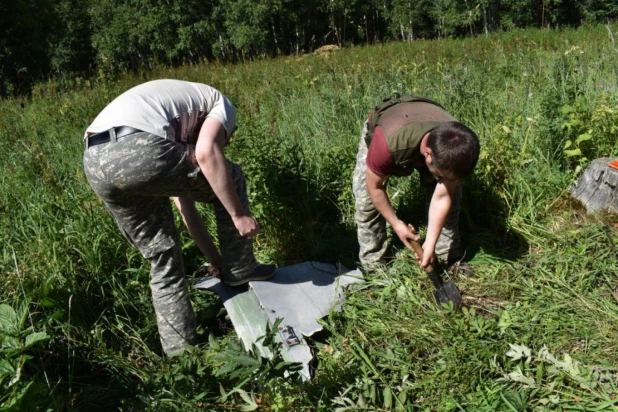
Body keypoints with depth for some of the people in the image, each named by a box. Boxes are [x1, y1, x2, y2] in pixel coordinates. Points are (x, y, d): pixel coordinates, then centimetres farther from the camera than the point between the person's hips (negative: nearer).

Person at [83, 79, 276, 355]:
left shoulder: (181, 128, 40)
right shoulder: (220, 104, 20)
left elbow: (186, 206, 41)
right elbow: (207, 154, -5)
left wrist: (216, 260, 46)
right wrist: (240, 214, 2)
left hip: (96, 162, 9)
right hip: (139, 150, -8)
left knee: (162, 256, 22)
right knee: (229, 180, 18)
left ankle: (179, 352, 27)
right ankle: (240, 269, 30)